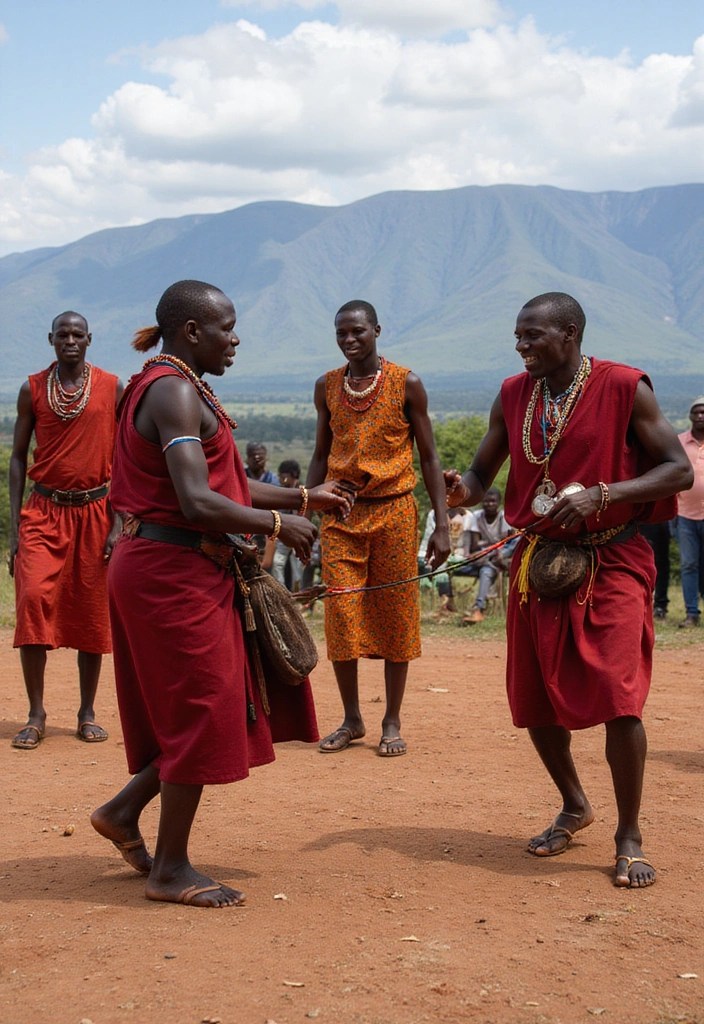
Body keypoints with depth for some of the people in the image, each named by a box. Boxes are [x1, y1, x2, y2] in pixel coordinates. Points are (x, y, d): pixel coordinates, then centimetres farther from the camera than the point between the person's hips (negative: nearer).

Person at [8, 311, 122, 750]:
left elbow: (122, 460, 3)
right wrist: (14, 526, 0)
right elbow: (19, 457, 6)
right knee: (34, 600, -14)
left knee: (93, 611, 4)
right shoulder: (32, 389, 4)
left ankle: (88, 712, 16)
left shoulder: (112, 388, 2)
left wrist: (118, 523, -5)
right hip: (43, 511, 0)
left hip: (94, 512, 0)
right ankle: (36, 714, -6)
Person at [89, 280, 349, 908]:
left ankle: (126, 809, 24)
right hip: (174, 571, -10)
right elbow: (199, 503, -26)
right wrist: (278, 523, -14)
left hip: (174, 568, 10)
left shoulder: (177, 388, 16)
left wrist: (302, 497, 15)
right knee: (200, 712, -2)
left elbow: (223, 484, 19)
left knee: (205, 708, 17)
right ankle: (172, 869, 9)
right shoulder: (176, 393, -17)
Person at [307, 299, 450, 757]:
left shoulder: (406, 384, -3)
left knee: (395, 617, 2)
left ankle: (392, 721, 13)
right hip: (341, 514, 3)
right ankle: (352, 720, 13)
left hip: (394, 512, -3)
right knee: (341, 616, -1)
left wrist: (441, 524, -7)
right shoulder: (327, 386, 8)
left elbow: (428, 457, -1)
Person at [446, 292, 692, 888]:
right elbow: (483, 472, 11)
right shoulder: (513, 396, 5)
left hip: (611, 563, -5)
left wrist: (602, 494, -23)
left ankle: (629, 838, 1)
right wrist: (463, 491, -14)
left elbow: (679, 470, -10)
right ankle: (575, 807, 34)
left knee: (618, 696, -15)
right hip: (538, 564, 5)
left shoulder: (623, 388, -9)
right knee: (534, 699, 9)